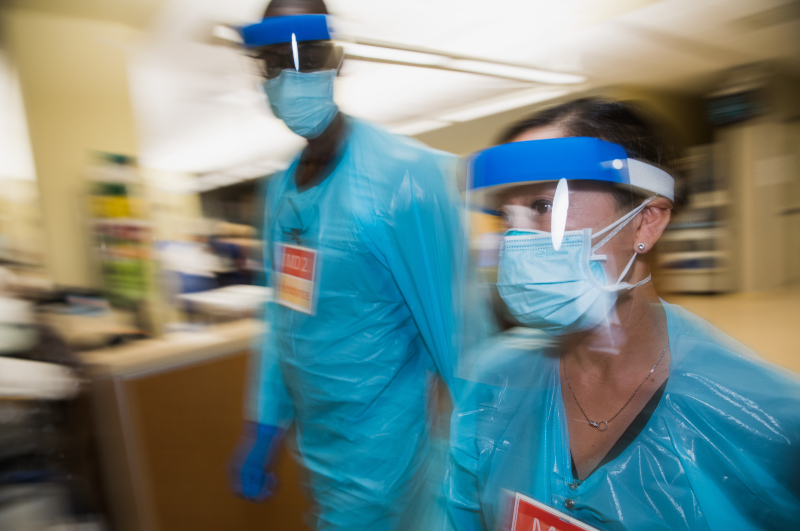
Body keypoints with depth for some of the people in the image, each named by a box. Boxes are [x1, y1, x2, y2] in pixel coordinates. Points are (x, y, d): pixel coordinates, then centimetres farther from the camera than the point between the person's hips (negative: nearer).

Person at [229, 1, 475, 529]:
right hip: (312, 442, 7)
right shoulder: (281, 188, 2)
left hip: (377, 451, -7)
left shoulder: (404, 174, -22)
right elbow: (285, 318, 7)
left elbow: (451, 328, -20)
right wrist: (264, 427, 11)